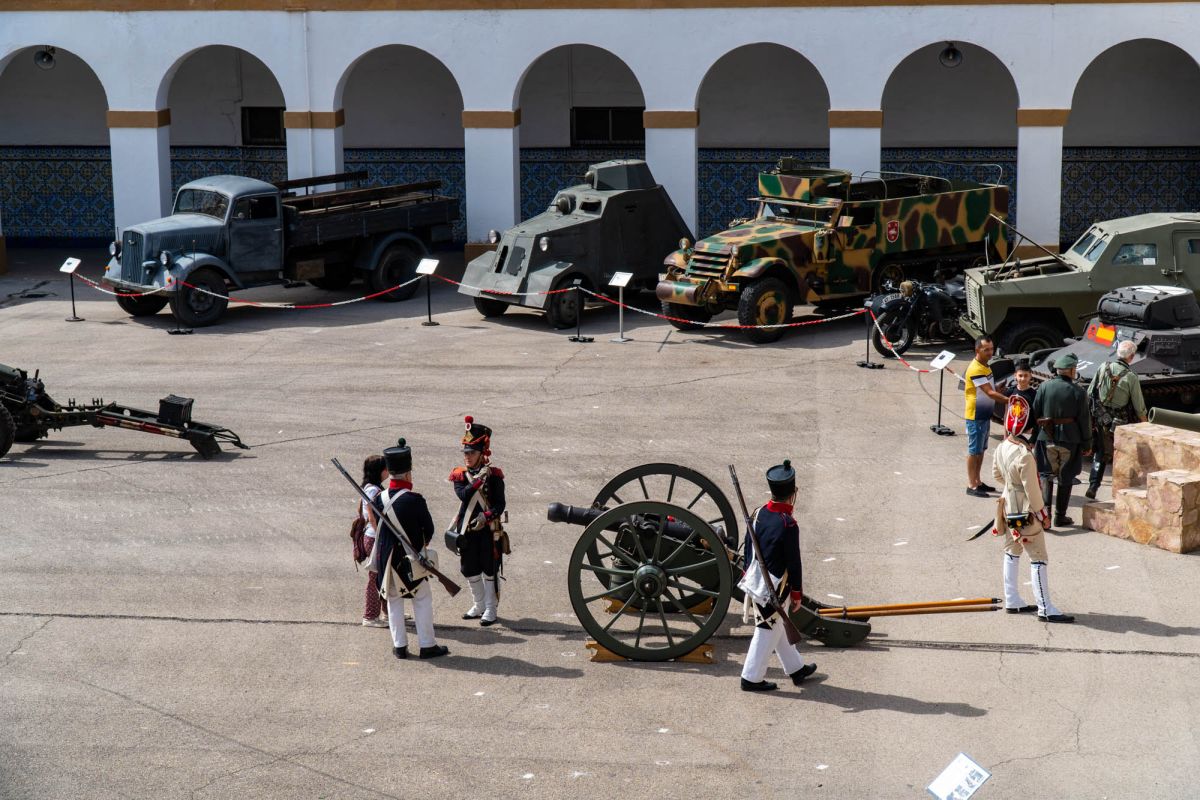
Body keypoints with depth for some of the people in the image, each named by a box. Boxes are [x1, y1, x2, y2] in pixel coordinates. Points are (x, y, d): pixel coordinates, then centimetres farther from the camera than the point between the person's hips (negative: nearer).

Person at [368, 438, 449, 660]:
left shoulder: (379, 499, -5)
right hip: (411, 559, -4)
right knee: (422, 600, 8)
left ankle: (399, 646, 18)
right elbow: (429, 529, -9)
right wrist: (423, 544, 11)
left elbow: (377, 526, 6)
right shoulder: (415, 500, -19)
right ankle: (428, 645, 11)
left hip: (387, 558, 4)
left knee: (394, 601, 14)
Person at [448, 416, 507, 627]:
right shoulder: (459, 475, 2)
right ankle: (479, 606, 29)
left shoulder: (494, 474, -6)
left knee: (490, 570, 2)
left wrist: (487, 516, -25)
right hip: (467, 530, 4)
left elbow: (500, 504, -10)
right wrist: (478, 480, -27)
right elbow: (463, 495, -18)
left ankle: (491, 610, 11)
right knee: (470, 570, 13)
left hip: (489, 529, -4)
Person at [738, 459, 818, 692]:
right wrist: (797, 594, -7)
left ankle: (796, 668, 37)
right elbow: (794, 564, -18)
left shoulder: (758, 514, -3)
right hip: (775, 588, -8)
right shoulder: (788, 525, -24)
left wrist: (748, 574, 21)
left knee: (776, 626, 21)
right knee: (768, 630, 6)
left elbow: (748, 548, 8)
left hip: (756, 583, 8)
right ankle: (751, 678, 14)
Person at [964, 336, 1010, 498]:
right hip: (975, 416, -10)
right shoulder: (975, 369, -22)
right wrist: (1009, 400, -27)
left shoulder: (985, 366, 10)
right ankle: (971, 485, 2)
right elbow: (990, 393, -26)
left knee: (981, 450, 16)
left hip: (985, 415, 10)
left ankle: (977, 481, 25)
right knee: (974, 451, -3)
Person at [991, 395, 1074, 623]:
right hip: (1025, 512, -8)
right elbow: (1032, 490, -22)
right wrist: (1043, 515, -10)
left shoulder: (1001, 448, -4)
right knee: (1038, 558, -1)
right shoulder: (1025, 456, -28)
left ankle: (1012, 601, 27)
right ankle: (1045, 609, 2)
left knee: (1012, 552, 19)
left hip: (1008, 508, 8)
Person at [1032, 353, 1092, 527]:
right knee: (1066, 477, 10)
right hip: (1070, 440, -1)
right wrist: (1087, 444, 4)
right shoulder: (1078, 392, -9)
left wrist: (1036, 435, 10)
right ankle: (1060, 516, 12)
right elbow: (1084, 420, -5)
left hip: (1046, 438, 1)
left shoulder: (1044, 387, -4)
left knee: (1046, 474, 12)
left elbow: (1035, 413, 0)